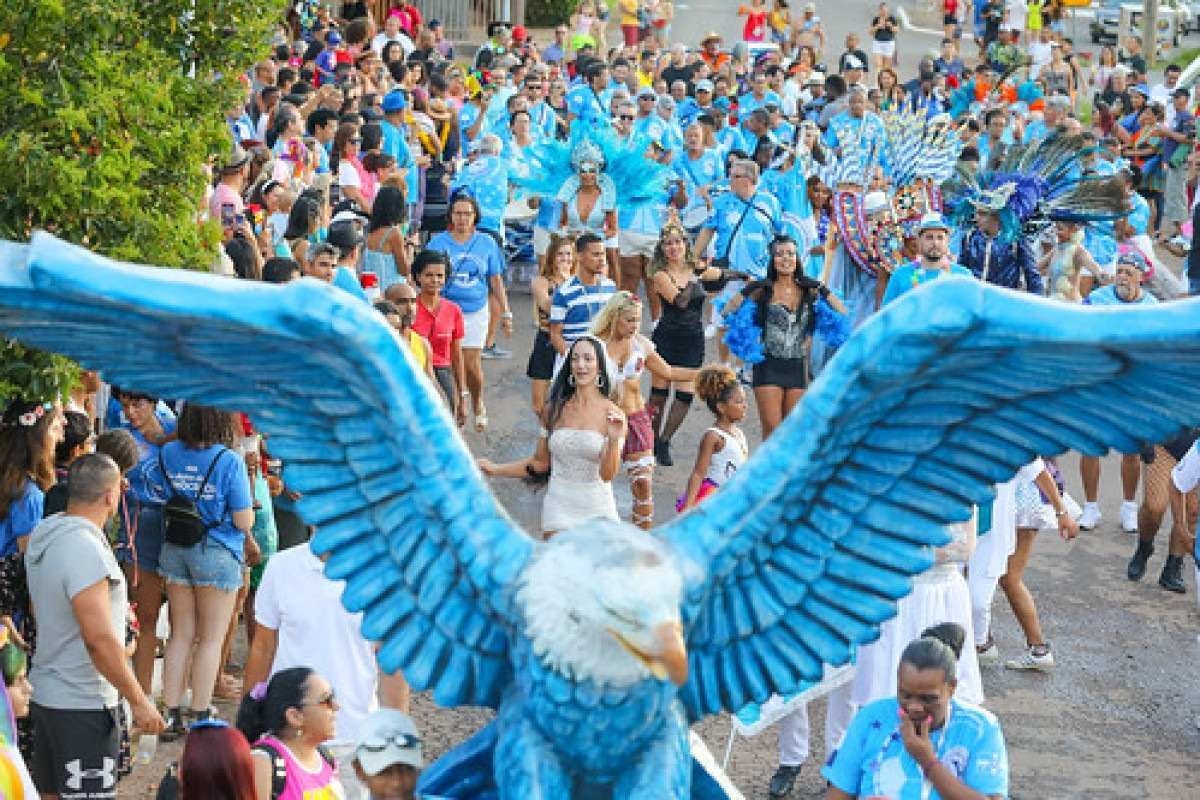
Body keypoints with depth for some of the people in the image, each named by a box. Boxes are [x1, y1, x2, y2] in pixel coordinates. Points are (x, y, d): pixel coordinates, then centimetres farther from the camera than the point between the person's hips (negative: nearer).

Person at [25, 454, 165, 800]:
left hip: (44, 694, 9)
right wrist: (139, 701, -18)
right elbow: (99, 639, -25)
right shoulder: (85, 550, -23)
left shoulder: (44, 536, 5)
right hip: (82, 706, -9)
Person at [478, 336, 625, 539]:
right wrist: (495, 470, 8)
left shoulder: (613, 415, -6)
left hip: (597, 512, -2)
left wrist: (614, 440, -25)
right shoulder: (554, 410, 2)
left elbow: (607, 475, -10)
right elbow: (539, 463, 12)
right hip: (559, 506, 2)